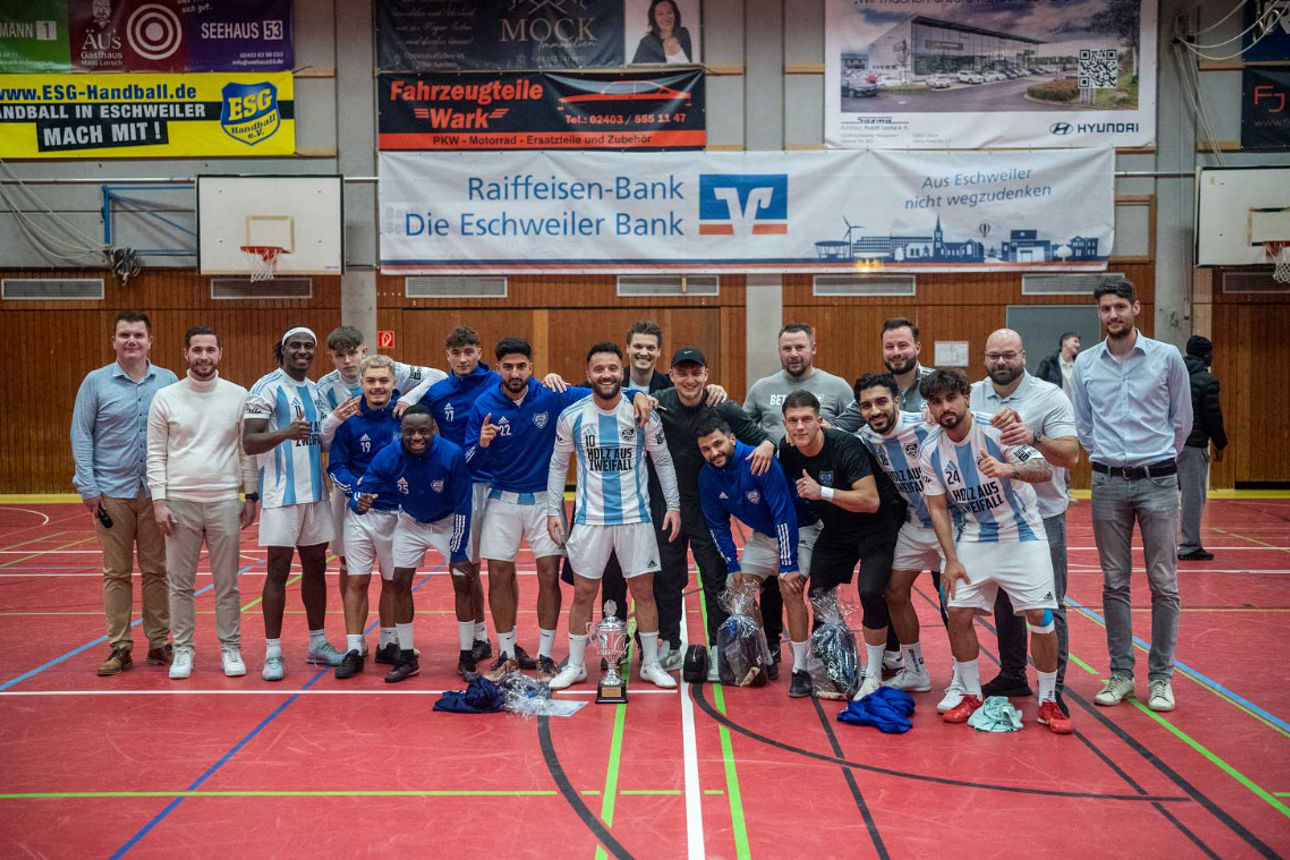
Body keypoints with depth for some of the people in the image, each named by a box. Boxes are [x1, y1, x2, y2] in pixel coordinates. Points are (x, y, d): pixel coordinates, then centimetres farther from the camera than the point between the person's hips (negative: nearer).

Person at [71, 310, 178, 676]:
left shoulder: (168, 381, 4)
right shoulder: (96, 382, 2)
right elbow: (81, 435, 2)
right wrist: (87, 487, -5)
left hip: (158, 492, 1)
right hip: (112, 492, -1)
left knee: (157, 571, 7)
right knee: (116, 573, 5)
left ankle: (159, 642, 16)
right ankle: (119, 646, 13)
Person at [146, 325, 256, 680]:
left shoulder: (237, 396, 3)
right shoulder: (166, 397, 1)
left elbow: (248, 450, 6)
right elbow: (156, 454, 2)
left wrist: (252, 495, 3)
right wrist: (158, 501, -4)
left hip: (225, 502, 0)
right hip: (179, 502, 0)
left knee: (227, 583, 6)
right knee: (180, 583, 7)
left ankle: (230, 648, 16)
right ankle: (183, 649, 17)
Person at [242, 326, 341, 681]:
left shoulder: (316, 389, 13)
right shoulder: (266, 388, -8)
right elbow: (249, 442, -15)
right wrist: (285, 433, -31)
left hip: (315, 491, 7)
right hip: (281, 493, -6)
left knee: (315, 566, 11)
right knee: (278, 570, -3)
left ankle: (318, 644, 22)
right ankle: (273, 653, 5)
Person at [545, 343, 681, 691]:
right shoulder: (572, 416, -4)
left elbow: (663, 460, 4)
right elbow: (558, 465, 6)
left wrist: (673, 505, -2)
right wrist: (553, 510, 0)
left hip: (636, 516, 0)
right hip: (589, 518, 0)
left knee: (644, 590, 6)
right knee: (583, 593, 6)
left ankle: (651, 663, 21)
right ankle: (575, 665, 21)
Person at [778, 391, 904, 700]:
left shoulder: (845, 446, -27)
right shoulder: (787, 452, -9)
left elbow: (871, 501, -33)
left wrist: (822, 492, -38)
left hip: (876, 524, -6)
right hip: (836, 529, 6)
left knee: (870, 592, -20)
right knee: (818, 593, -2)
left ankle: (873, 676, -3)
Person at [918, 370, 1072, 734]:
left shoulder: (997, 430, -17)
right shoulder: (931, 450, -6)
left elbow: (1045, 471, -23)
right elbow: (938, 508, 0)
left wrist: (1010, 469, -44)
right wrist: (951, 560, -7)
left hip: (1021, 534, -3)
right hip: (973, 538, 3)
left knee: (1040, 615, -8)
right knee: (957, 612, -4)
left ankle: (1048, 703, 8)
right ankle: (972, 696, 14)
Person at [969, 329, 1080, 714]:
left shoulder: (1049, 397, -8)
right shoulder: (973, 395, 5)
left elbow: (1070, 455, -16)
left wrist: (1033, 439, -33)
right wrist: (997, 423, -22)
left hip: (1042, 514, -4)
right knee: (1003, 601, 15)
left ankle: (1053, 688, 8)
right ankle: (1012, 675, 28)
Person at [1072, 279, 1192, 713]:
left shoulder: (1167, 357, -1)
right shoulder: (1085, 363, 5)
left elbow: (1182, 421, 7)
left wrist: (1159, 460, 10)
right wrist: (1108, 457, 11)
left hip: (1158, 482, -2)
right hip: (1107, 483, 2)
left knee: (1164, 584, 2)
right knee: (1114, 583, 7)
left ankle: (1161, 677, 12)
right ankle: (1121, 673, 17)